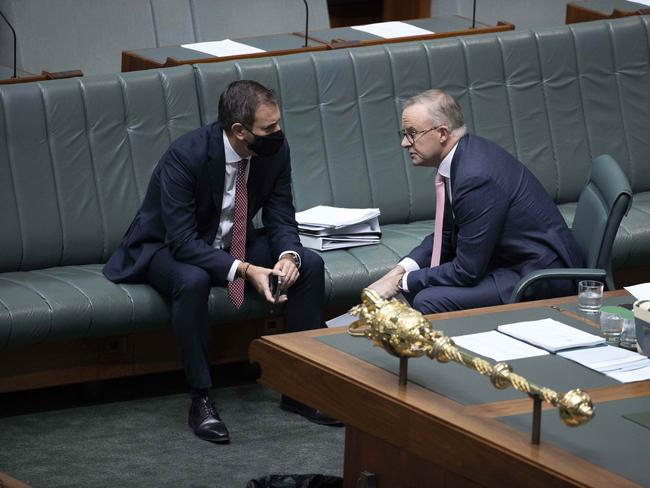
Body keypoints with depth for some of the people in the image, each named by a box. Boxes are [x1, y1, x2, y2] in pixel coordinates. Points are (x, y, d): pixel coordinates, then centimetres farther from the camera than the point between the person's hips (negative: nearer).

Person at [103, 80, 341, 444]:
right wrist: (242, 270, -40)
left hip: (231, 243, 6)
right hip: (167, 248, -6)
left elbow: (281, 219, -4)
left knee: (310, 265, -13)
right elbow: (183, 242, -32)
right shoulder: (185, 157, -31)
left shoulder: (275, 150, -13)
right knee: (193, 281, -40)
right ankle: (202, 400, -26)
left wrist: (288, 255, -27)